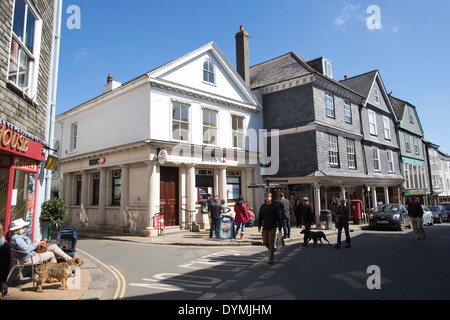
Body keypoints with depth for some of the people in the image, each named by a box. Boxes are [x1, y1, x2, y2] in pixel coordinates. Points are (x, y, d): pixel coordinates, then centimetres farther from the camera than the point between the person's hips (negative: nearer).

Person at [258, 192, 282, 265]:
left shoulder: (275, 206, -5)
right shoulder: (262, 206, 6)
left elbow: (278, 218, -3)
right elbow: (260, 217, 12)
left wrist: (279, 228, -4)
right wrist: (259, 226, 9)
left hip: (272, 227, -4)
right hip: (265, 227, 4)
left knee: (271, 243, -4)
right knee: (265, 242, 6)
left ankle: (271, 259, 7)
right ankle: (272, 250, 36)